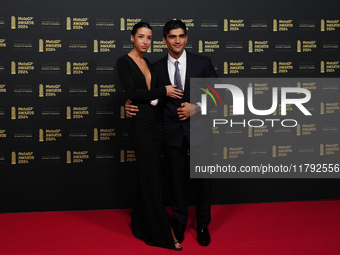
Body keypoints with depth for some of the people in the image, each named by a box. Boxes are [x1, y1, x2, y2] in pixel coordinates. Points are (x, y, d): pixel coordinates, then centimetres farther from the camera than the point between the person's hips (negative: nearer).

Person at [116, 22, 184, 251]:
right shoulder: (124, 62, -6)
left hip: (156, 120, 7)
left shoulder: (150, 64, 15)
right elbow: (132, 92, -16)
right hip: (140, 122, -7)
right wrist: (163, 91, -13)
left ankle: (141, 224, 28)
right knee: (153, 176, -3)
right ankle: (162, 234, 6)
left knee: (147, 174, 13)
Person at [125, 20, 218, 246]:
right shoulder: (157, 68, 2)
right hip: (172, 132, 1)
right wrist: (131, 105, -11)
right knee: (177, 179, 12)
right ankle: (180, 222, 33)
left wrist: (197, 107, -15)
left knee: (203, 179, 8)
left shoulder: (202, 62, -2)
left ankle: (203, 225, 28)